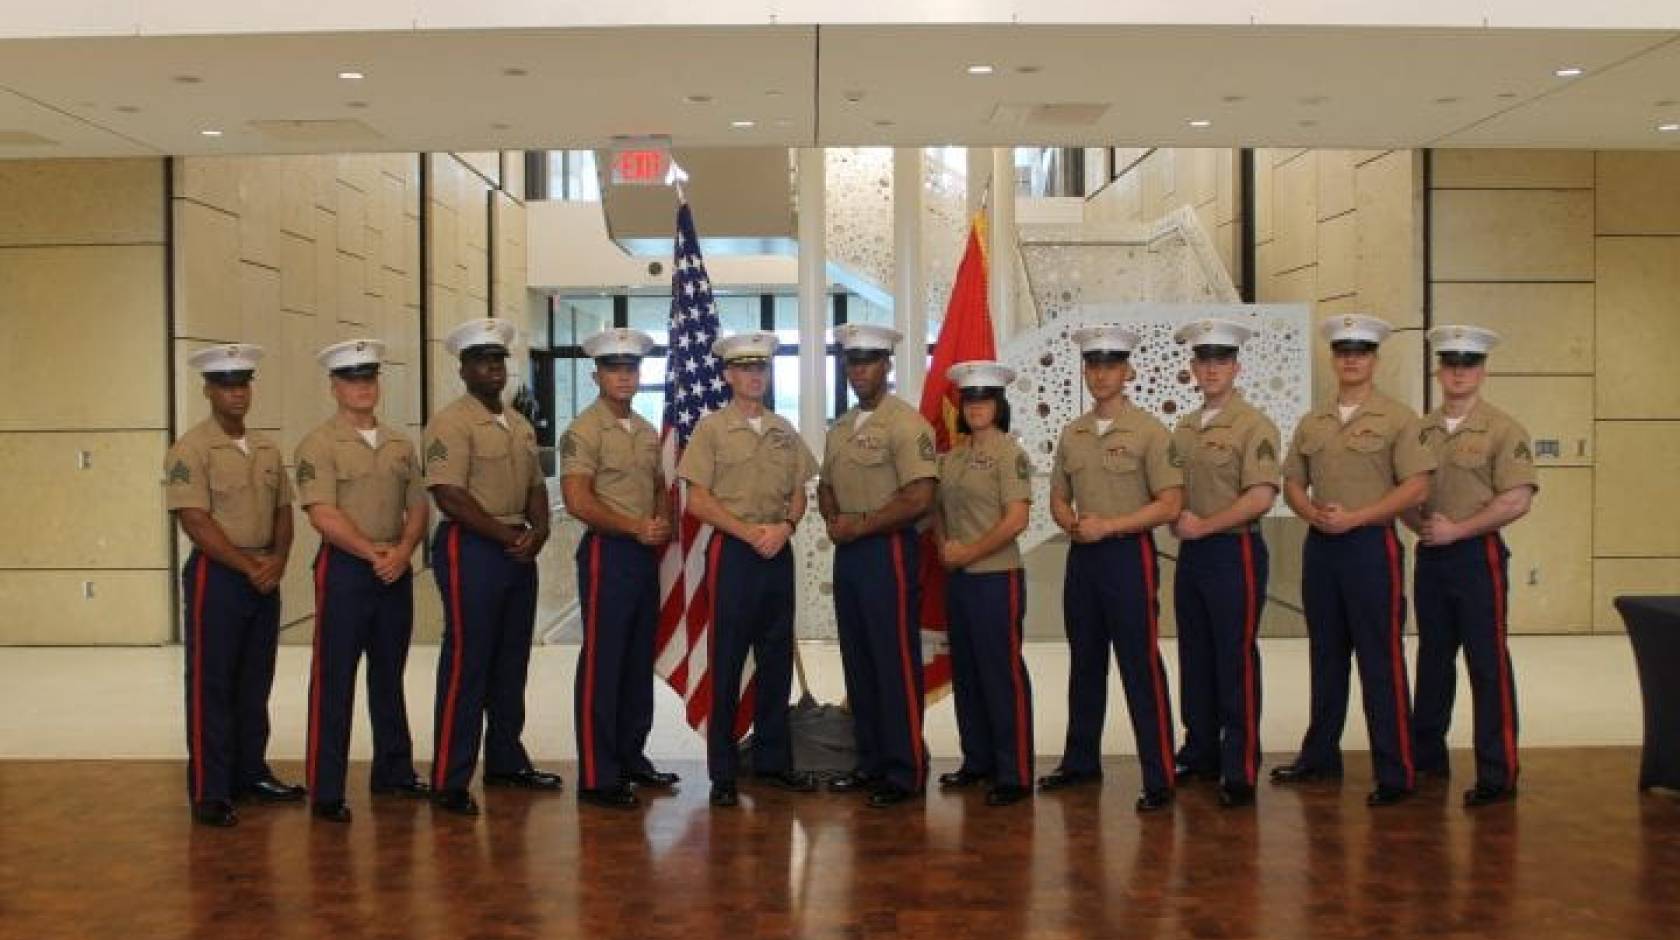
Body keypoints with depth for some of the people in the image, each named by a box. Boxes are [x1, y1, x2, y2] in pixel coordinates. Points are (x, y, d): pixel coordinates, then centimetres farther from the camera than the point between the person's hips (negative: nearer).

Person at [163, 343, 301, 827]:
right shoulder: (190, 449, -8)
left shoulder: (267, 448, 12)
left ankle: (251, 773, 25)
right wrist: (248, 566, -16)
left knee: (255, 683, 13)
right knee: (212, 686, 0)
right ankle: (210, 792, 6)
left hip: (265, 577, 6)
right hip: (216, 575, -6)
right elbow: (195, 521, -15)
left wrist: (277, 559, -5)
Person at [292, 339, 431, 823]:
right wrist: (373, 554, -16)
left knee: (389, 675, 15)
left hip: (397, 570, 5)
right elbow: (323, 515, -14)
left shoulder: (400, 444, 12)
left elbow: (419, 507, 9)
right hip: (345, 569, -5)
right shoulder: (318, 445, -5)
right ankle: (325, 790, 6)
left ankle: (394, 771, 27)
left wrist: (402, 552, -8)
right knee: (334, 681, -1)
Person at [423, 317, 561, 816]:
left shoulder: (520, 424, 15)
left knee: (511, 662, 15)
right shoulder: (452, 423, -10)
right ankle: (450, 781, 2)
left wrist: (538, 531, -4)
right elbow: (450, 497, -19)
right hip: (472, 549, -8)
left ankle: (505, 760, 27)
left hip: (519, 551, 8)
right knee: (467, 662, -5)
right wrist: (510, 536, -16)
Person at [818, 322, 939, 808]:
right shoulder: (839, 429, 14)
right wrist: (833, 519, 0)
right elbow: (826, 486, 22)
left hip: (887, 551, -8)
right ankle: (871, 762, 23)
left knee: (896, 664, -3)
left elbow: (919, 499, -18)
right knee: (858, 662, 12)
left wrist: (861, 526, -13)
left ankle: (906, 772, 6)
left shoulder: (906, 423, -10)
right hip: (846, 552, 8)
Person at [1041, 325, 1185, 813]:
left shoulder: (1149, 430, -7)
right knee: (1085, 664, 15)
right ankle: (1080, 761, 27)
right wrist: (1071, 523, -6)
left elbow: (1169, 505, -11)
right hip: (1081, 555, 6)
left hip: (1128, 554, -6)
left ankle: (1159, 778, 3)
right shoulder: (1072, 434, 10)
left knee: (1141, 668, -4)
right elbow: (1059, 498, 16)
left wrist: (1107, 526, -17)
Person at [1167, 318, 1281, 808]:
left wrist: (1203, 526, -15)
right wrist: (1176, 521, 0)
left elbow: (1261, 497, -18)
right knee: (1195, 659, 13)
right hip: (1190, 554, 7)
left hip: (1235, 552, -7)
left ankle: (1240, 771, 7)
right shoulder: (1183, 428, 12)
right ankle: (1200, 754, 26)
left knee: (1236, 663, -1)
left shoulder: (1254, 426, -10)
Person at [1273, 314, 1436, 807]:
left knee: (1381, 662, -3)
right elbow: (1292, 483, 14)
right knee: (1326, 656, 14)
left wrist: (1353, 518, -16)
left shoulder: (1397, 418, -4)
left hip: (1371, 544, -5)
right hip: (1319, 546, 5)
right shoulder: (1311, 424, 12)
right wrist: (1314, 514, -8)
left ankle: (1395, 772, 4)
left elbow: (1416, 487, -10)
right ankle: (1320, 755, 25)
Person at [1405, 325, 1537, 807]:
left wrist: (1456, 529, -15)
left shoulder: (1503, 430, -7)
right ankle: (1426, 756, 25)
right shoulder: (1420, 430, 9)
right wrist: (1419, 524, -5)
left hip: (1477, 555, -5)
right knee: (1433, 659, 14)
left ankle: (1497, 775, 4)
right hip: (1429, 555, 5)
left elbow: (1516, 501, -14)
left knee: (1487, 663, -2)